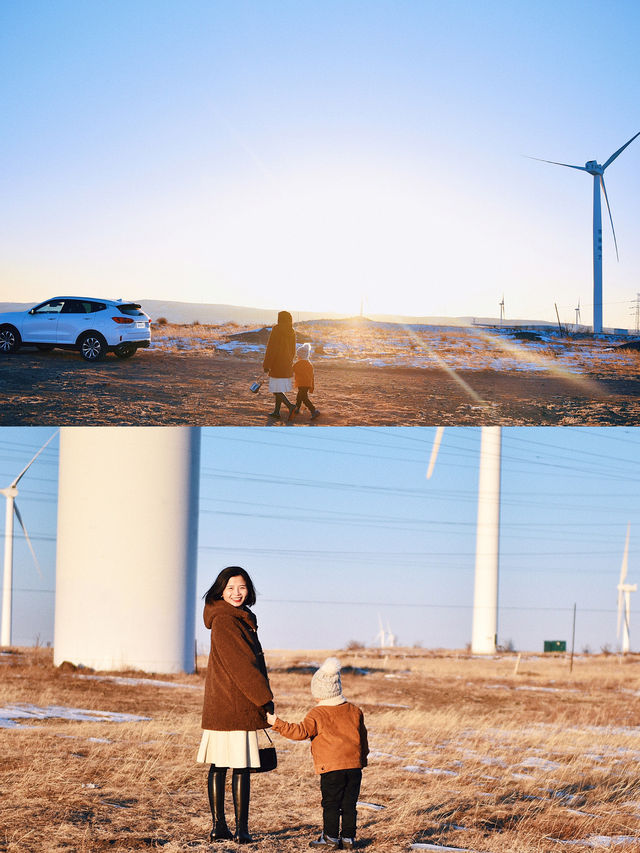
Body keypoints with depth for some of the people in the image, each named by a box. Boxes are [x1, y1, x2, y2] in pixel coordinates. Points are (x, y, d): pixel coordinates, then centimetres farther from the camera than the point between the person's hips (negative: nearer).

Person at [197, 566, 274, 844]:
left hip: (219, 707, 10)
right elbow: (241, 665, -15)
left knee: (219, 767, 9)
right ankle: (241, 830, -4)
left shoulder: (241, 620, 18)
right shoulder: (223, 621, -13)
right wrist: (265, 699, -10)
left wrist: (263, 698, 13)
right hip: (235, 707, -10)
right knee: (241, 768, -6)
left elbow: (252, 662, 19)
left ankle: (219, 827, 13)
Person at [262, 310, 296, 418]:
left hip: (277, 364, -7)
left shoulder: (277, 329, -14)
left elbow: (271, 348, -16)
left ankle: (290, 406, -20)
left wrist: (266, 365, -12)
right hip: (287, 364, 7)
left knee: (276, 390, -4)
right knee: (280, 389, 15)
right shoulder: (291, 332, 6)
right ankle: (276, 411, 16)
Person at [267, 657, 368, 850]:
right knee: (349, 804, 8)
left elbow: (301, 731, -15)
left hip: (331, 768, -5)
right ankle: (348, 838, 9)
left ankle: (331, 838, 2)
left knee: (331, 804, 3)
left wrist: (277, 723, -11)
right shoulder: (354, 711, 10)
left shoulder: (317, 714, -6)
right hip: (354, 766, 5)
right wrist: (362, 758, 33)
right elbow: (362, 738, 19)